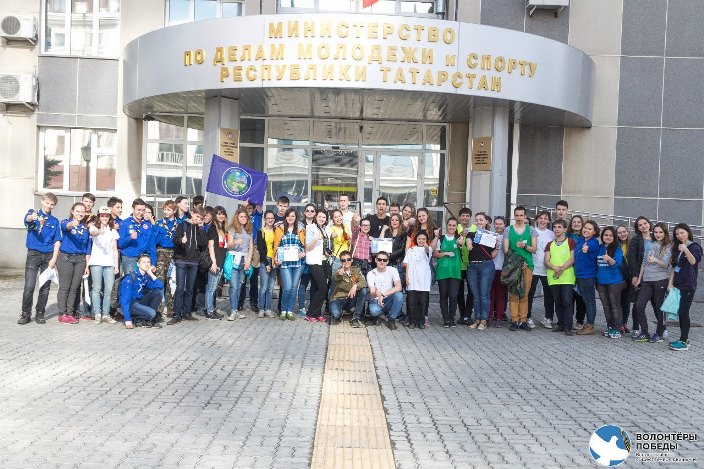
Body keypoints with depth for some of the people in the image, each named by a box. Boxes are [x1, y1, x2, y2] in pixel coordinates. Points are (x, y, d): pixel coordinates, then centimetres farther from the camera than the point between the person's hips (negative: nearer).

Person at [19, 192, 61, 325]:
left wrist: (54, 258, -6)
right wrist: (32, 217, -49)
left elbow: (57, 241, 6)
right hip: (33, 254, -3)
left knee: (45, 287, 6)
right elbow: (27, 218, -23)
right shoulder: (33, 213, 2)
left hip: (49, 256, 3)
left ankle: (40, 314, 17)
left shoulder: (55, 221, 10)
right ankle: (25, 314, 6)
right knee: (29, 286, -7)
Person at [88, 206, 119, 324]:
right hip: (96, 262, -3)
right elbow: (93, 232, -21)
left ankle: (106, 314, 4)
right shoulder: (94, 228, 5)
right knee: (97, 288, -5)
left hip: (109, 263, 3)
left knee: (108, 289, -2)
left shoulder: (113, 231, 16)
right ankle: (97, 314, -1)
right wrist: (99, 232, -45)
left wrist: (116, 266, 7)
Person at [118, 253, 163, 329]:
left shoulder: (146, 277, 2)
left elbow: (160, 286, -11)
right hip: (130, 303, -8)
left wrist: (151, 273, -15)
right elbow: (125, 300, -22)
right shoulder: (129, 278, -18)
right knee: (151, 313, -30)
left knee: (159, 291, -10)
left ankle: (148, 320, -5)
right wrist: (127, 320, -28)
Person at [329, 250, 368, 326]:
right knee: (336, 314, -35)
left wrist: (355, 285, -35)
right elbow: (335, 278, -35)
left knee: (364, 290, -23)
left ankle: (356, 318, -15)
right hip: (338, 298, -3)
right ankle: (336, 316, 8)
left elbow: (364, 282, -14)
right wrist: (339, 274, -60)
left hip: (351, 299, 3)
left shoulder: (356, 270, 1)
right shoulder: (338, 271, -9)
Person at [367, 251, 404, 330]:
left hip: (388, 300, 2)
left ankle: (391, 319, -11)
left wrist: (382, 295, -29)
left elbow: (398, 287, -19)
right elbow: (372, 294, -16)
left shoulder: (392, 270, -6)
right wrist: (375, 294, -43)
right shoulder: (371, 274, -8)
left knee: (399, 295, -31)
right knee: (374, 311, -35)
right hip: (376, 300, -1)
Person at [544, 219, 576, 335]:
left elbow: (572, 258, -4)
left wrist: (562, 268, -17)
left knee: (567, 301, -9)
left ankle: (568, 326, -6)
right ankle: (560, 324, 16)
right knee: (558, 302, 8)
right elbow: (546, 260, 8)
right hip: (553, 278, 4)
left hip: (567, 277, -4)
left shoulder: (571, 242, 5)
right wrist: (555, 268, -12)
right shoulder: (550, 244, 18)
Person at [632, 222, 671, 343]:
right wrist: (639, 278, 15)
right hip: (647, 280, 4)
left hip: (661, 280, -4)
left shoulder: (668, 247, -1)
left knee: (658, 308, 2)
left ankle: (659, 334, 17)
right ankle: (644, 333, 5)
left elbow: (665, 264, -13)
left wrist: (655, 260, -34)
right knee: (639, 306, -5)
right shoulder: (649, 244, 12)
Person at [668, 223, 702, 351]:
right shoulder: (677, 248, 15)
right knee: (680, 312, 8)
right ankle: (683, 339, 13)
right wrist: (670, 282, 8)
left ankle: (684, 342, -7)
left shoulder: (694, 246, -5)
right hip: (678, 285, 7)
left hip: (688, 285, -7)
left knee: (683, 312, -9)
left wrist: (686, 250, -43)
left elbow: (693, 261, -25)